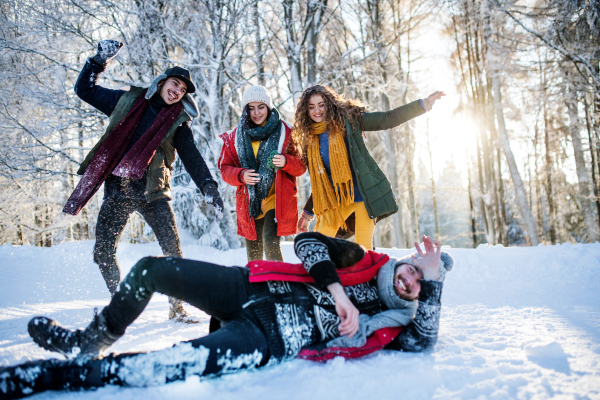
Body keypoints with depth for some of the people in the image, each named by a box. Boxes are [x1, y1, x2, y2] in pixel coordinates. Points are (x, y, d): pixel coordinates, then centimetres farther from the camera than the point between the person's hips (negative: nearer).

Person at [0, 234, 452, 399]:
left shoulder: (391, 323, 7)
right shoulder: (364, 260, 13)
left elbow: (424, 343, -12)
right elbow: (307, 242, 5)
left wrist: (433, 281, -13)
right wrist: (336, 289, -8)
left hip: (271, 338, -4)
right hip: (250, 287, 5)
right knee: (152, 268, -4)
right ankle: (89, 341, 19)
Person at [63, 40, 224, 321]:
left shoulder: (178, 122, 7)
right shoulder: (128, 101, 12)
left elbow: (192, 158, -1)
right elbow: (85, 89, 20)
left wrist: (209, 188, -15)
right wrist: (99, 60, 8)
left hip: (152, 191, -1)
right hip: (116, 189, 2)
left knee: (172, 248, -13)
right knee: (103, 253, -1)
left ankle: (176, 306, 0)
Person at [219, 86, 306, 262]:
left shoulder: (285, 132, 0)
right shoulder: (235, 136, 6)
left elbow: (302, 166, 2)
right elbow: (225, 168, 7)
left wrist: (286, 161, -20)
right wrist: (241, 176, -15)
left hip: (277, 200, -3)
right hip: (250, 203, 3)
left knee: (271, 245, -20)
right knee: (254, 255, 10)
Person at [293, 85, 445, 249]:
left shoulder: (347, 119, -3)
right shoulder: (310, 139, 10)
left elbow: (387, 119, -7)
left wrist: (423, 104, -15)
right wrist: (308, 213, 18)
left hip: (364, 192, -5)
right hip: (337, 198, 5)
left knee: (363, 246, -8)